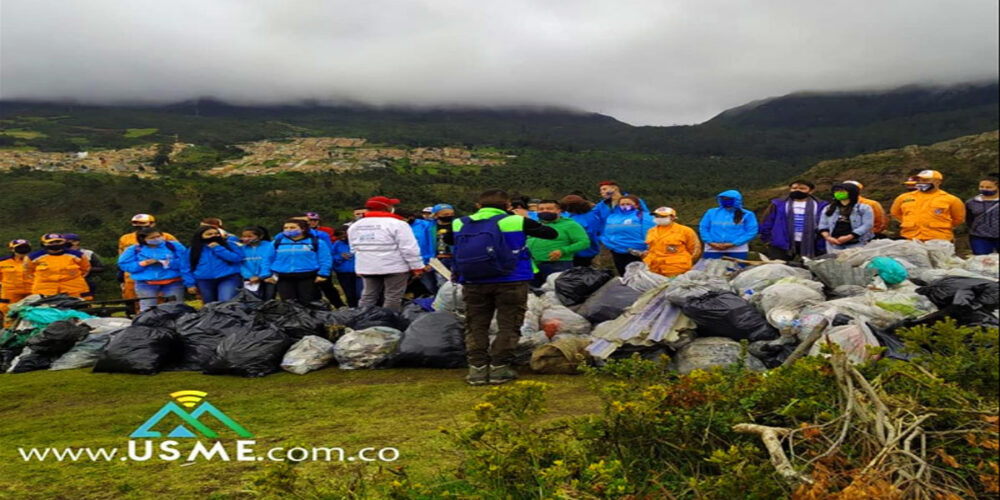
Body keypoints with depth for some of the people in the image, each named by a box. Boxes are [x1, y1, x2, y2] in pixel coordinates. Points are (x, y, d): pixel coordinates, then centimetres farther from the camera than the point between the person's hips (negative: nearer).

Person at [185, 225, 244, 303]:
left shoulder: (229, 244, 4)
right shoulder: (193, 250, 11)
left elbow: (238, 257, -10)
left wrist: (218, 248, -9)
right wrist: (190, 284, 3)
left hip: (228, 278, -3)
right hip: (204, 281, 4)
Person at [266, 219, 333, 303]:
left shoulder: (316, 242, 1)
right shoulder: (277, 242, 8)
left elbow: (325, 259, -2)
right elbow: (270, 259, 12)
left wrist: (322, 274, -11)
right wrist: (269, 274, 5)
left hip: (308, 278, -3)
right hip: (284, 278, 3)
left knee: (308, 303, 1)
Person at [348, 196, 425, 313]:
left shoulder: (354, 226, 10)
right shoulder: (397, 224, -11)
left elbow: (355, 248, 15)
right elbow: (409, 248, -14)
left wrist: (361, 267, 22)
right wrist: (417, 266, -9)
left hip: (367, 267, 6)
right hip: (394, 267, -6)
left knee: (368, 296, 14)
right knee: (393, 298, 1)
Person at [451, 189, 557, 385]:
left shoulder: (459, 224, 4)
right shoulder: (516, 222, -4)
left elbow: (448, 240, 23)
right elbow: (552, 233, 6)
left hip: (473, 283, 3)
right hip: (510, 282, -3)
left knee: (476, 326, 12)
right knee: (508, 326, 7)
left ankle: (477, 369, 11)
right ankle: (499, 368, 5)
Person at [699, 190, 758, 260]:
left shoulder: (746, 215, 4)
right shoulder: (712, 213, 10)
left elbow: (751, 232, -3)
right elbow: (703, 228, 8)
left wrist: (732, 244, -12)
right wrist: (711, 243, -9)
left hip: (737, 251, -1)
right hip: (712, 250, 1)